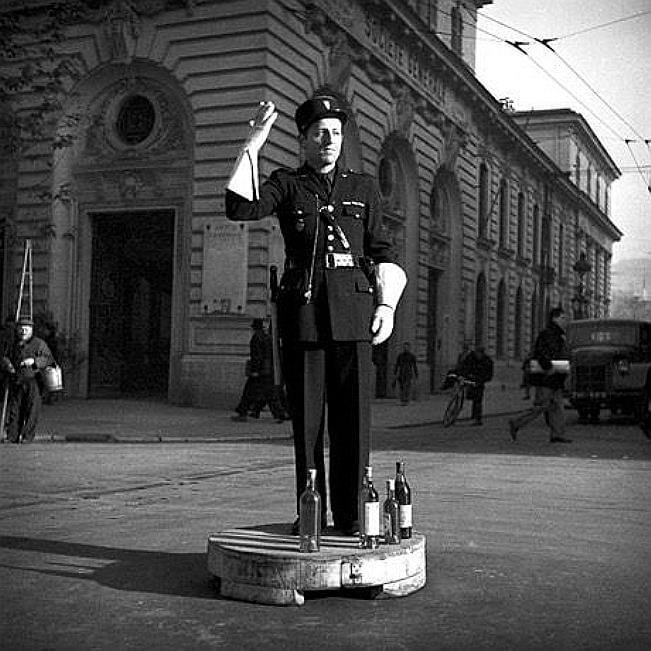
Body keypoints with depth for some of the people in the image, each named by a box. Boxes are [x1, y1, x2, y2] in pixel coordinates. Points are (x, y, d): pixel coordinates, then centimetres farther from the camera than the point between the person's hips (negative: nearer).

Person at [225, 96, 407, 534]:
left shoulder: (363, 188, 16)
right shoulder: (286, 185, 11)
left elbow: (383, 252, 14)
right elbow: (240, 207, -8)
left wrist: (387, 306, 3)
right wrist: (253, 144, -6)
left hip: (352, 309, 1)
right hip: (303, 309, -1)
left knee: (353, 414, -1)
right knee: (306, 416, 2)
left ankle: (351, 514, 9)